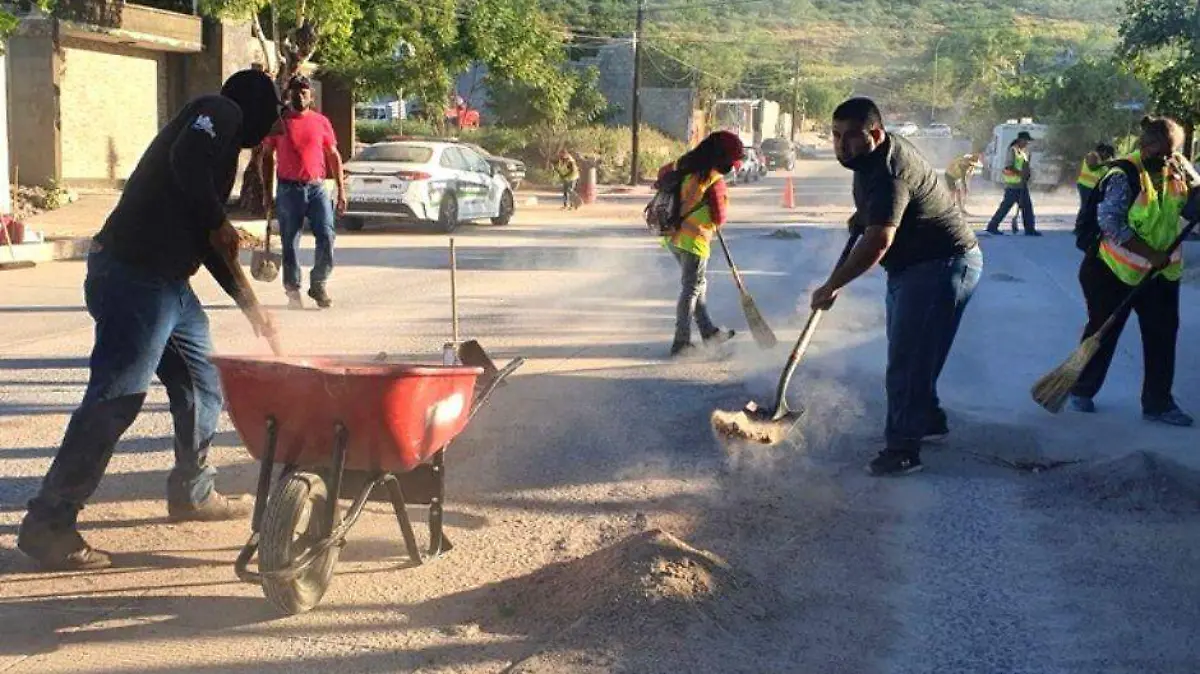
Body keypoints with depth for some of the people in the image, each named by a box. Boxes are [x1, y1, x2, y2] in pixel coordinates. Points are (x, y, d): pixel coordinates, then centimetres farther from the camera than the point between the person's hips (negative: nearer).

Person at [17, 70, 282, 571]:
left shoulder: (222, 144, 24)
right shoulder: (220, 112, -2)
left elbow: (205, 242, 28)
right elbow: (185, 162, -24)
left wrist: (250, 305, 29)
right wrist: (219, 222, -10)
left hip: (167, 282, 10)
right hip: (134, 275, -10)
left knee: (202, 386, 17)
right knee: (114, 398, -12)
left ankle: (191, 493, 33)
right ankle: (47, 524, -7)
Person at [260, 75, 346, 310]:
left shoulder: (321, 122, 8)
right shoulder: (279, 122, 5)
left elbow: (333, 155, 12)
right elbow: (267, 157, 9)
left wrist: (341, 189, 6)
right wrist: (267, 193, 4)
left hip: (317, 187, 1)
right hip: (289, 189, -1)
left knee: (326, 236, -8)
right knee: (290, 242, 2)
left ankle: (319, 285, 8)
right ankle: (293, 290, 12)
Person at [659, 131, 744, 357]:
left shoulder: (684, 164, 2)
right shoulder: (715, 180, -18)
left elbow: (662, 173, 21)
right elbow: (719, 220, -14)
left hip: (673, 237, 8)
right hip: (694, 241, -8)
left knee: (698, 284, 21)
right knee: (691, 290, 5)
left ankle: (709, 332, 32)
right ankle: (681, 343, 9)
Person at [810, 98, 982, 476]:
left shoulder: (888, 174, -29)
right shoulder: (872, 155, 5)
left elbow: (878, 241, -39)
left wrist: (833, 286, -37)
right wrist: (862, 215, 12)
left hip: (942, 267, -11)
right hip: (913, 266, 11)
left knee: (907, 359, -11)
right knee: (908, 353, 20)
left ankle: (902, 449, -7)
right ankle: (929, 420, 37)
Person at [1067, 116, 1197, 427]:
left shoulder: (1177, 167, -2)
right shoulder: (1124, 176, -22)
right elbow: (1110, 221, -28)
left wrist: (1187, 176, -17)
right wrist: (1151, 253, -29)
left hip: (1162, 272, 6)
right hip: (1115, 269, -6)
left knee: (1163, 335, 6)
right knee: (1103, 331, 7)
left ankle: (1158, 403, 15)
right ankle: (1082, 391, 25)